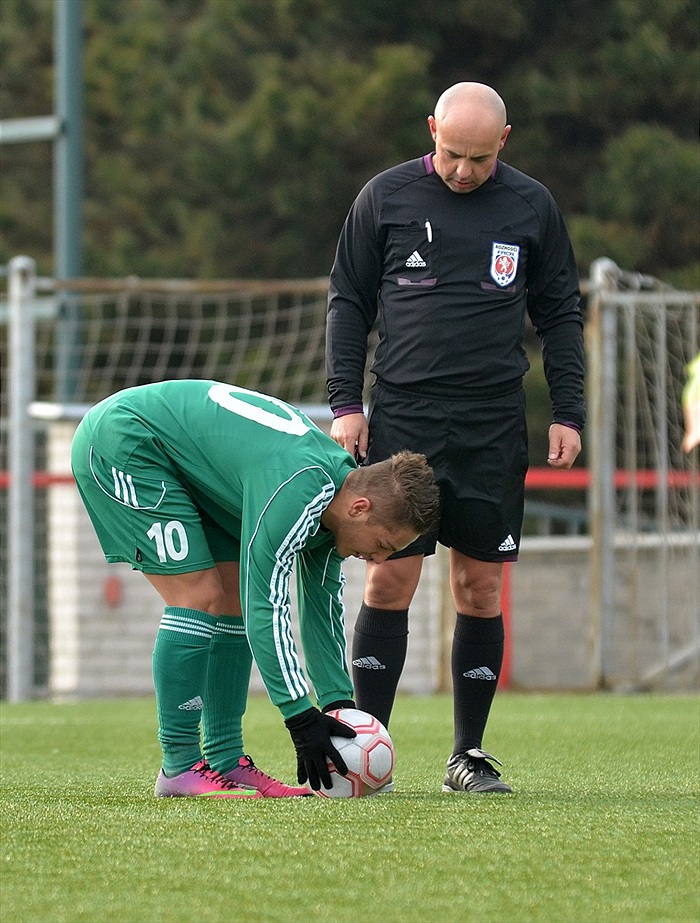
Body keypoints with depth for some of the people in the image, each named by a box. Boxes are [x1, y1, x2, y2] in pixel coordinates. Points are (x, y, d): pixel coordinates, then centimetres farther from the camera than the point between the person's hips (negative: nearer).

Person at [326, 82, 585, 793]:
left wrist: (567, 413, 6)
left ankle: (468, 754, 9)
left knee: (481, 586, 2)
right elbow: (347, 301, 9)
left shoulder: (531, 206, 7)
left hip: (494, 426, 1)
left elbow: (560, 313, 14)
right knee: (390, 577, -7)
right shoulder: (386, 197, 4)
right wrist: (345, 401, 1)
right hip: (401, 416, -1)